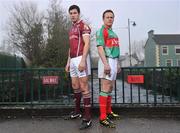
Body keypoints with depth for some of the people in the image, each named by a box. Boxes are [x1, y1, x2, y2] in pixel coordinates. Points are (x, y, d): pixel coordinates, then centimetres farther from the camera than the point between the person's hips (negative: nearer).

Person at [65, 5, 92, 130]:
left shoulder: (83, 26, -4)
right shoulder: (71, 29, 23)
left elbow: (87, 44, -15)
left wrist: (83, 60, -24)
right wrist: (68, 62, 21)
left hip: (81, 58, -9)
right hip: (73, 60, 9)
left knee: (84, 87, -10)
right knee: (75, 85, 15)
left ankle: (87, 118, -5)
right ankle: (77, 111, 30)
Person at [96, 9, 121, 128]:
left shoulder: (113, 33, 21)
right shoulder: (101, 31, -6)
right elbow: (100, 48, -18)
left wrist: (118, 64, 21)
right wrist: (106, 64, -26)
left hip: (113, 61, 9)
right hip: (107, 61, -9)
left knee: (110, 88, 14)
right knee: (106, 89, -11)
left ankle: (109, 112, 25)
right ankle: (103, 117, -7)